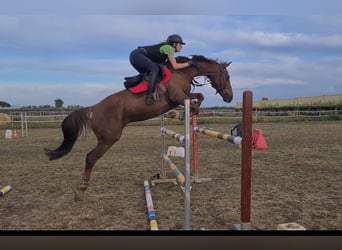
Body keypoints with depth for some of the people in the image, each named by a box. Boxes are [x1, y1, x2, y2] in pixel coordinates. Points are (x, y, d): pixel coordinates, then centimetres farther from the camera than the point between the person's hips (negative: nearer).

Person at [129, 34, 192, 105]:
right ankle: (149, 96, -31)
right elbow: (175, 66, -13)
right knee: (155, 69, -23)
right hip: (137, 55, -10)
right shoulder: (169, 48, -6)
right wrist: (188, 63, -6)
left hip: (134, 56, 10)